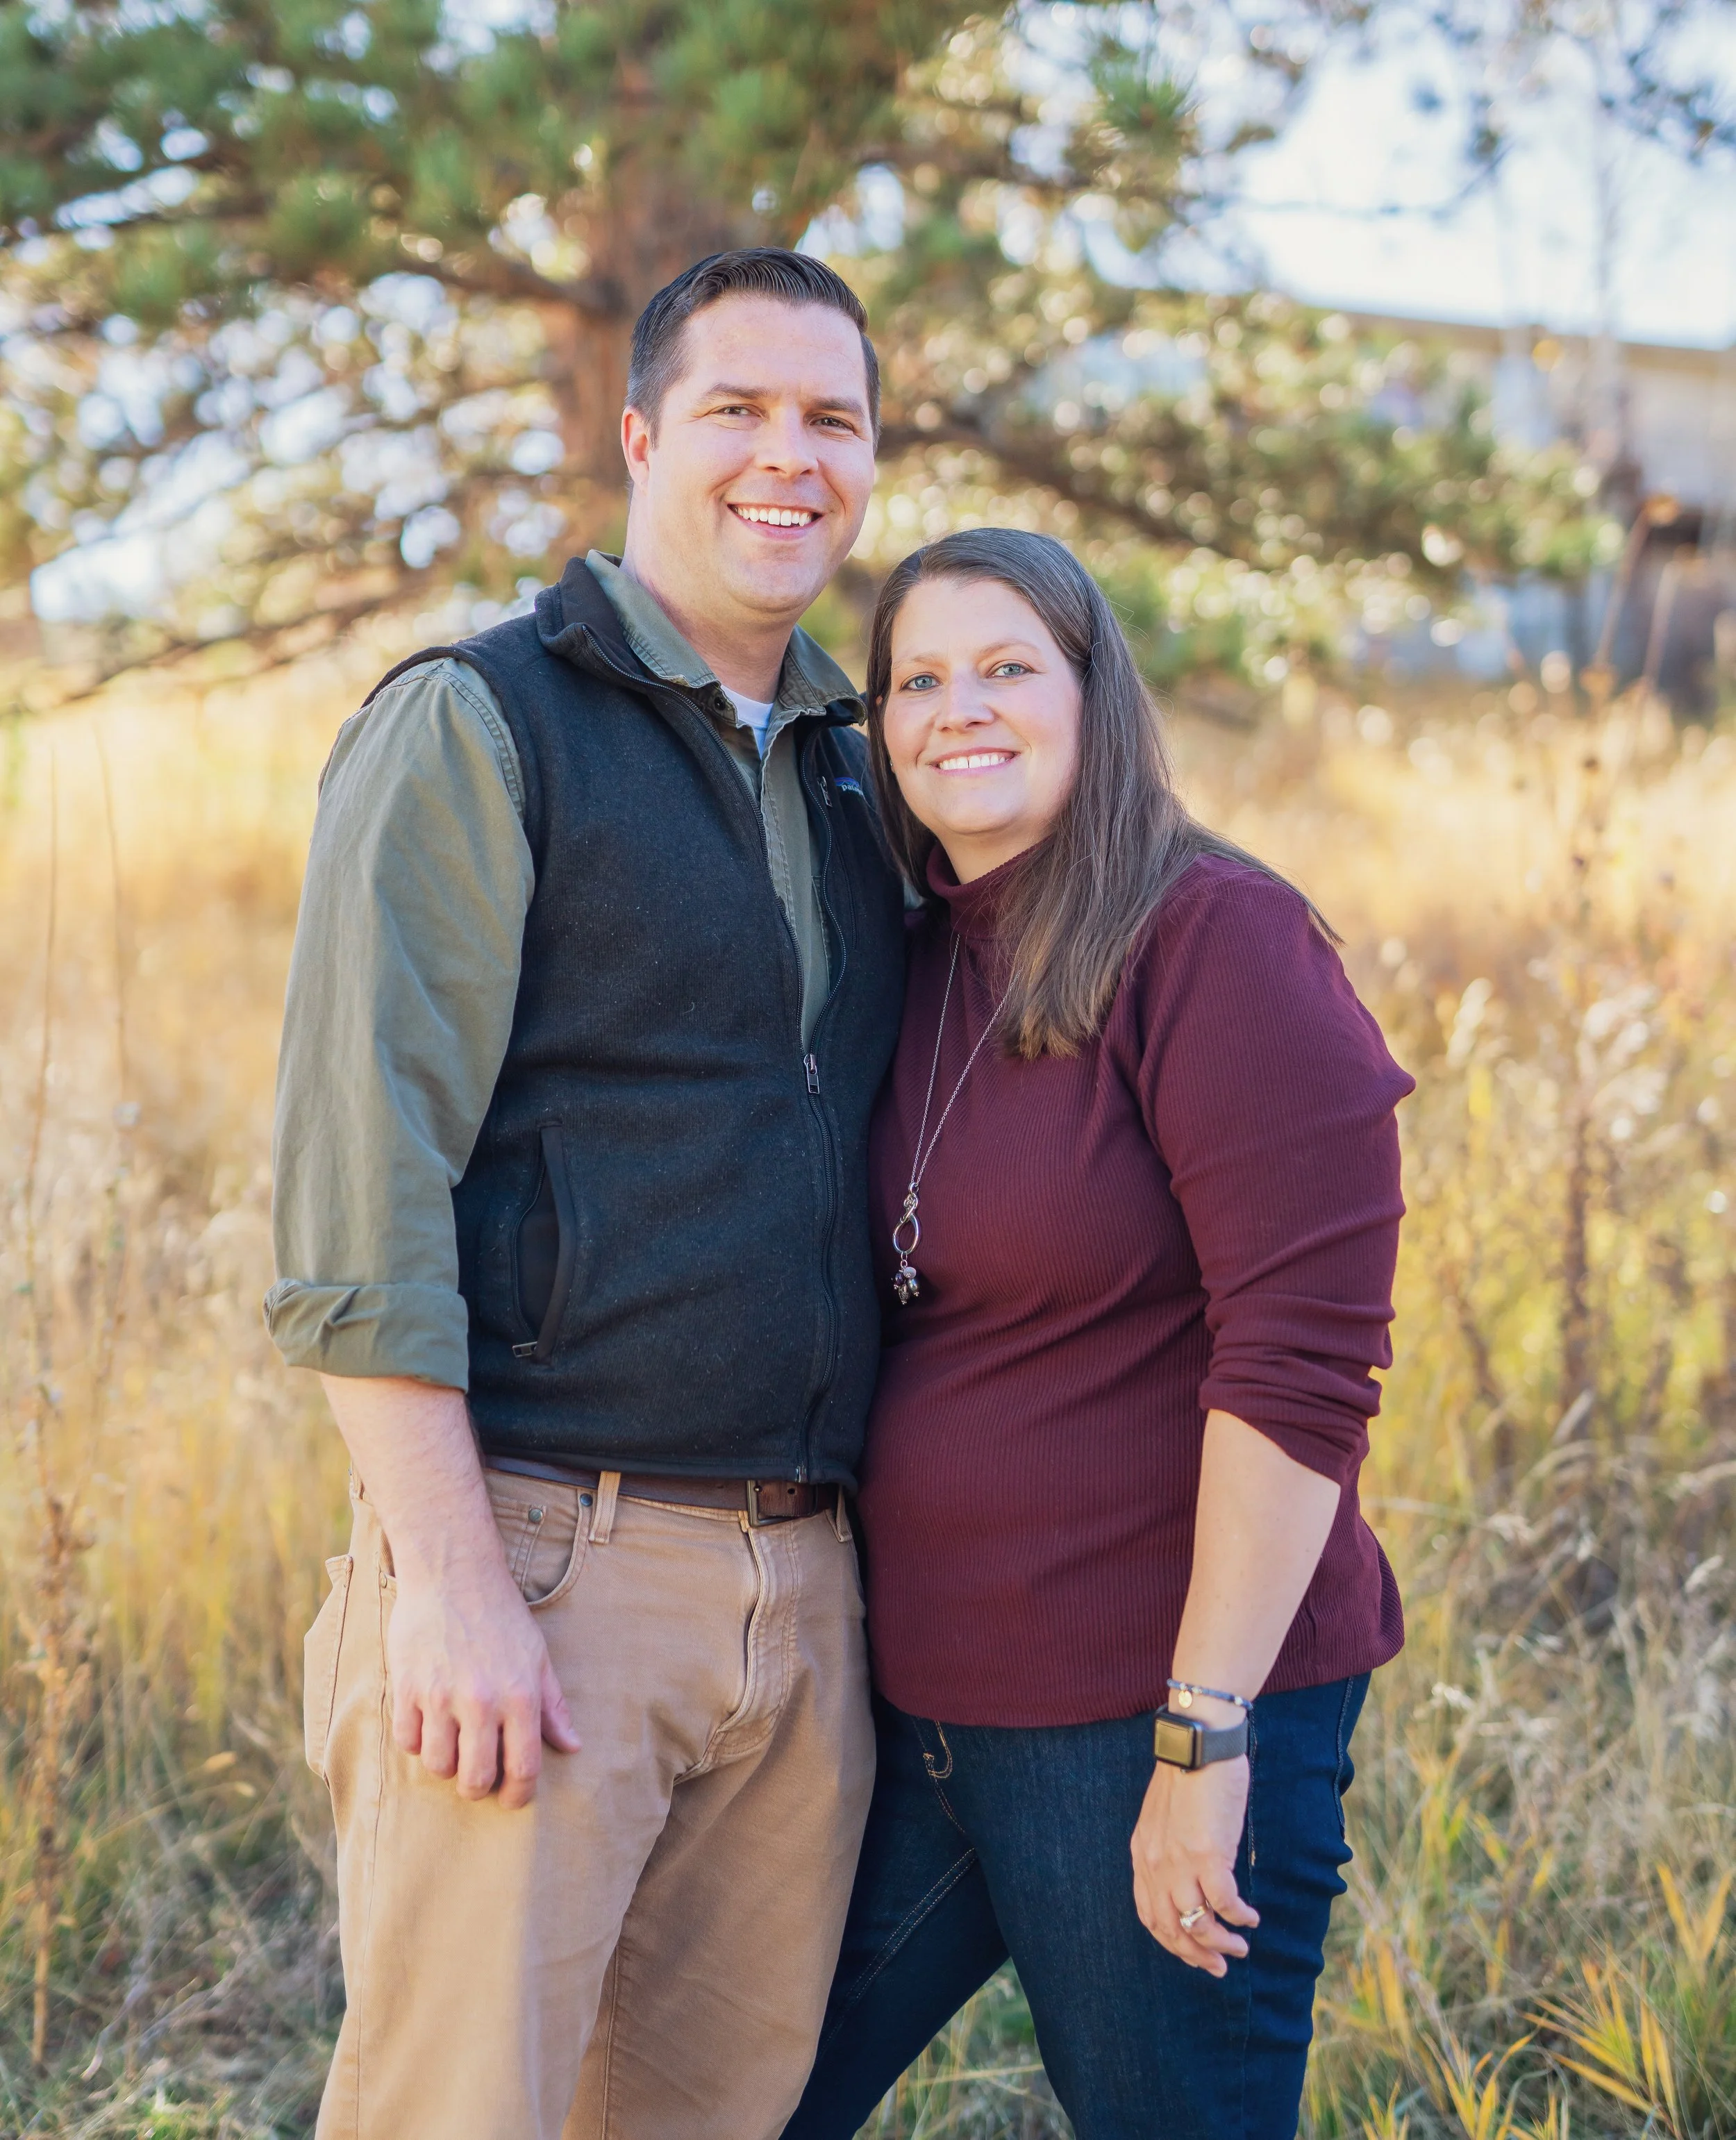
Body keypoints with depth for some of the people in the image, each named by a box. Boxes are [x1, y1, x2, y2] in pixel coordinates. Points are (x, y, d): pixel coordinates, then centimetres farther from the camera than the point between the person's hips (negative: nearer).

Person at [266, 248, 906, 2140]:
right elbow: (359, 1180, -11)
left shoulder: (855, 775, 17)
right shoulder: (475, 728, -4)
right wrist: (449, 1577, -18)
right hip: (542, 1556, -6)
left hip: (803, 1592, 6)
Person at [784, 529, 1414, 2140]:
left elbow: (1302, 1361, -18)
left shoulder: (1218, 940, -13)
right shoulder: (913, 966, 8)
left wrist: (1209, 1732, -20)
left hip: (1157, 1706, -7)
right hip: (921, 1697, 7)